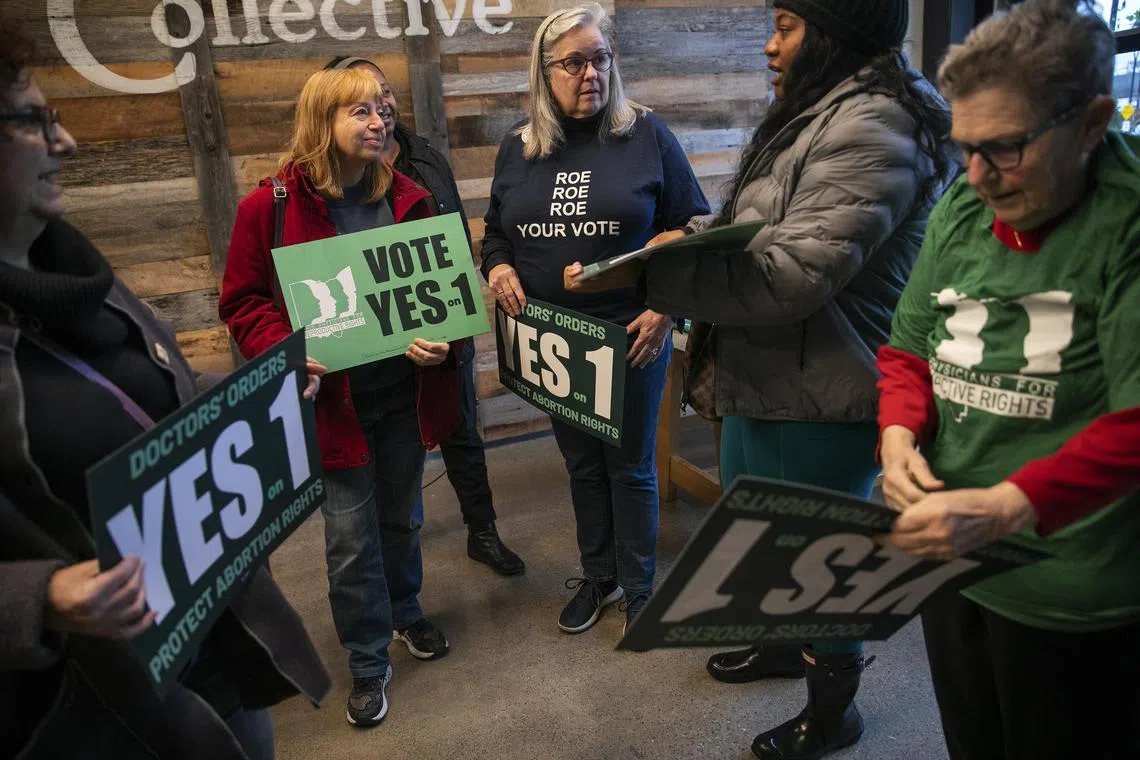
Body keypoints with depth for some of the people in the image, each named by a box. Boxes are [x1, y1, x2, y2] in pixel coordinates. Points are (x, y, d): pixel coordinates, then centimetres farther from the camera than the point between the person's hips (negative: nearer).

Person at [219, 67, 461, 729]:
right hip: (333, 398, -3)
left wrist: (442, 340, -12)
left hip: (406, 391, 3)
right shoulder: (271, 207, -8)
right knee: (351, 535, 6)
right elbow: (243, 301, -3)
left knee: (403, 517, 20)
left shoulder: (408, 199, 1)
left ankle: (405, 611, 47)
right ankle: (368, 662, 25)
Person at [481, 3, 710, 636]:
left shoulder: (646, 136, -5)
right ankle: (597, 577, 35)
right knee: (581, 464, 17)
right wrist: (499, 267, -6)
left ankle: (639, 588, 28)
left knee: (630, 466, 9)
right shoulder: (516, 149, 5)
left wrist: (665, 308, -12)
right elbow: (495, 231, 16)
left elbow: (691, 229, -3)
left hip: (632, 338, -3)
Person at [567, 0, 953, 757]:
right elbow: (748, 225, 20)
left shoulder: (870, 128, -20)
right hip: (765, 385, 10)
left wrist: (644, 274, -29)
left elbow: (789, 274, -28)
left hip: (821, 400, -10)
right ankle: (782, 643, 51)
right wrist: (688, 234, 0)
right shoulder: (812, 116, 13)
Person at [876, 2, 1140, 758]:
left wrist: (1005, 509, -34)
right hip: (948, 560, 6)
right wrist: (900, 433, -10)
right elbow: (909, 349, 9)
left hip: (1076, 601, -5)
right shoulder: (962, 208, 2)